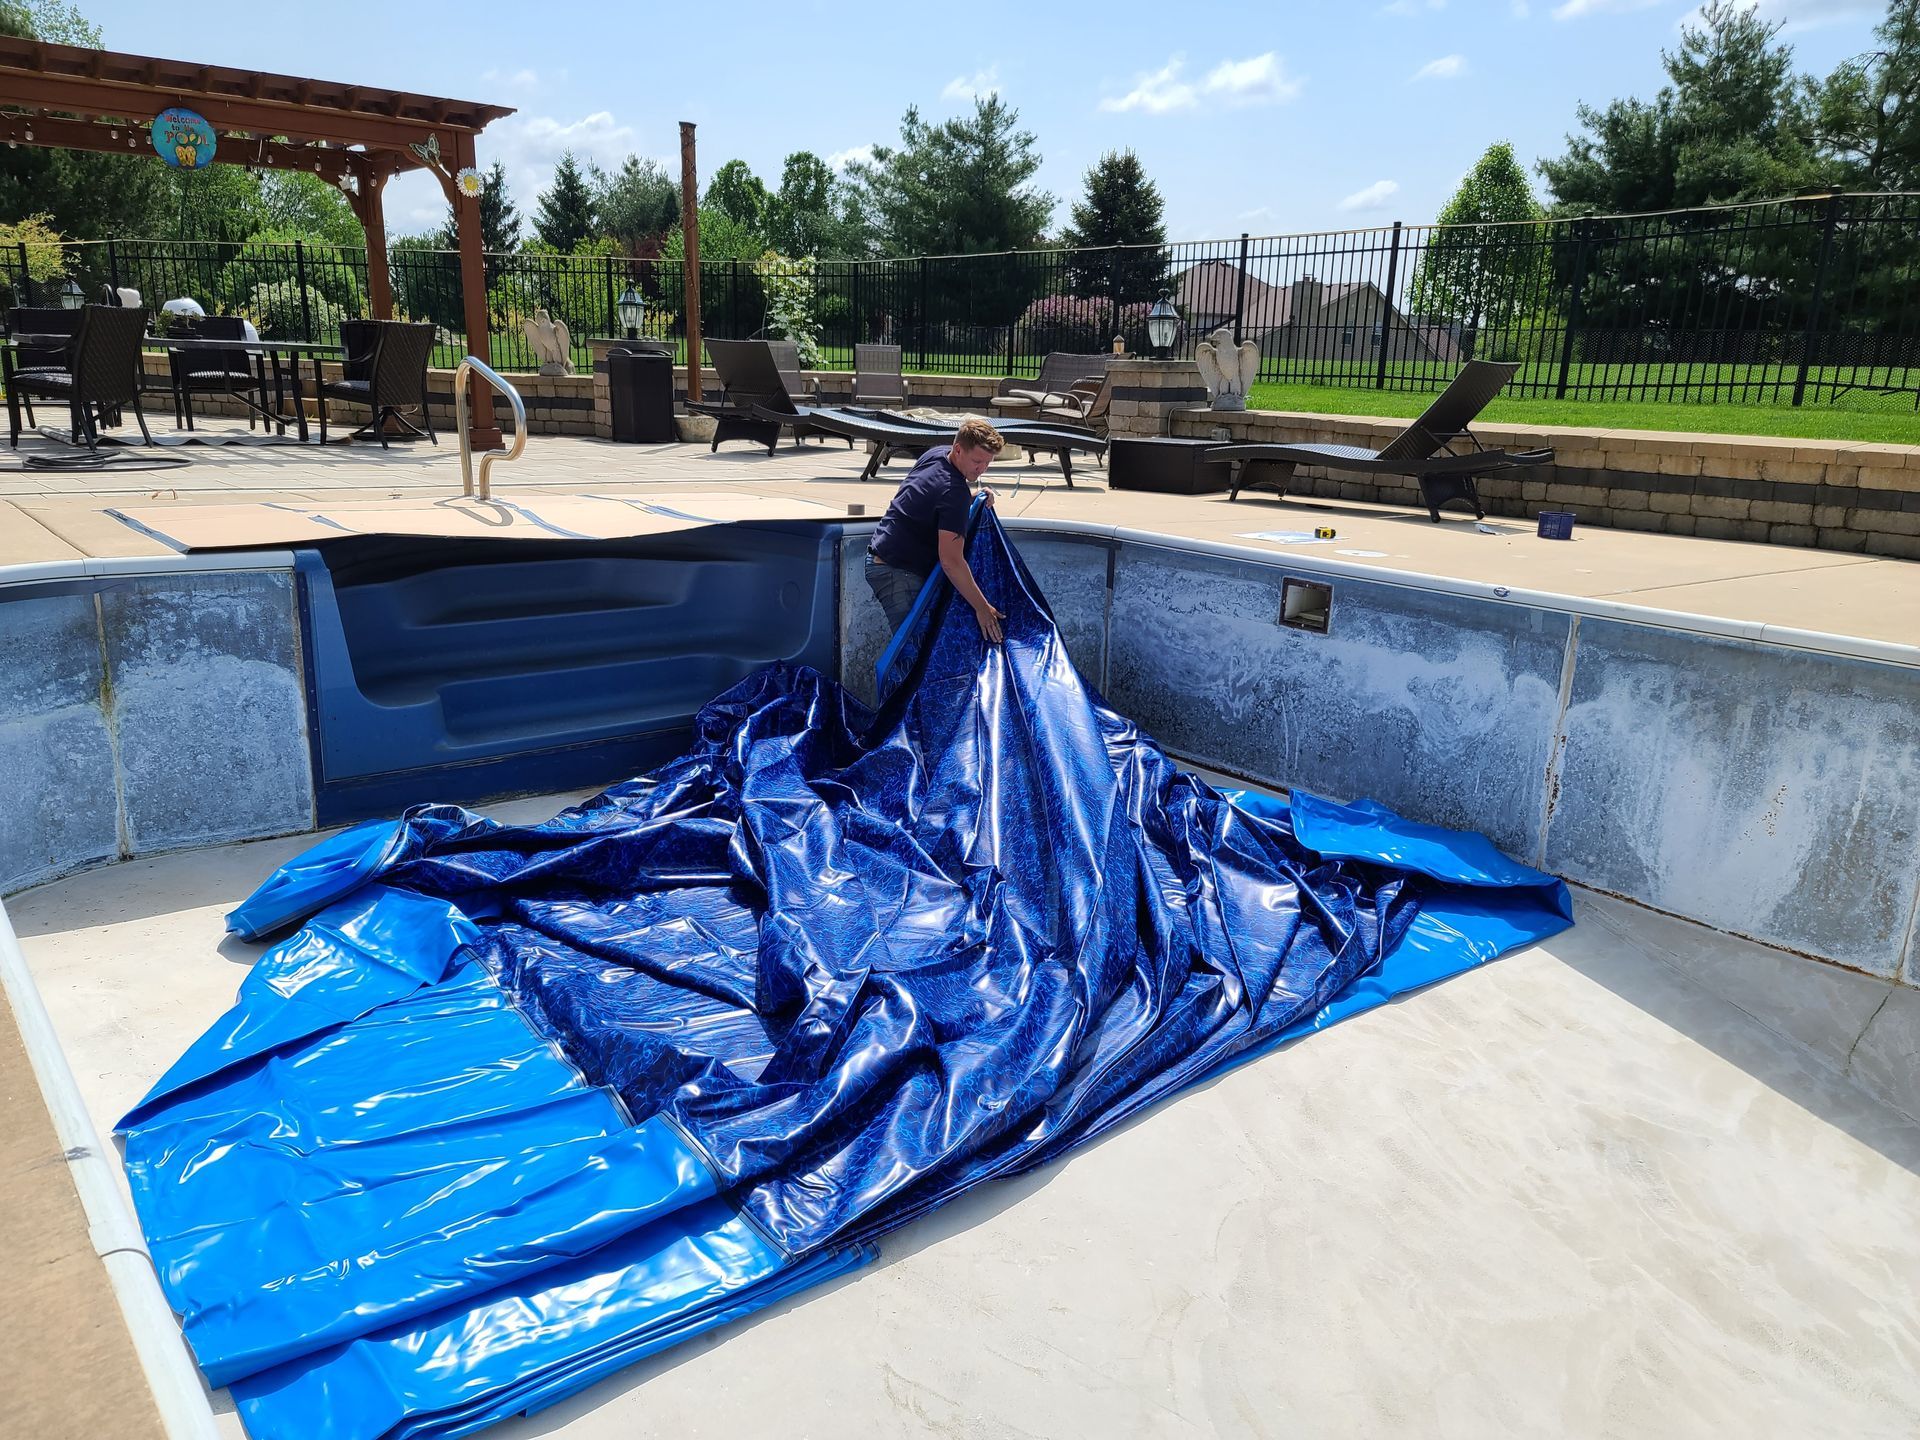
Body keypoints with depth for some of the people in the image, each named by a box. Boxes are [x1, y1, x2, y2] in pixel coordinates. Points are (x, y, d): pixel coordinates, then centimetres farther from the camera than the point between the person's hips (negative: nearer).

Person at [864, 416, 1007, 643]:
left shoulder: (937, 453, 4)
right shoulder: (954, 492, -25)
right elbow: (951, 561, -28)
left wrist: (972, 498, 9)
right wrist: (981, 607, -22)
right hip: (898, 572, -11)